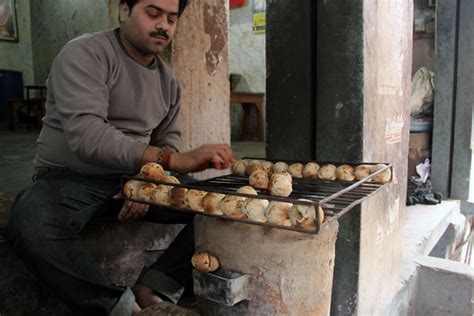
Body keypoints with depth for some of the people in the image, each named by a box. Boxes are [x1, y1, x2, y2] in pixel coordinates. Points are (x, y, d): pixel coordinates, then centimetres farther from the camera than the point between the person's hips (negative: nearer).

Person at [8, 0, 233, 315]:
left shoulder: (169, 80, 6)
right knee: (31, 224, -37)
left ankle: (153, 290, -16)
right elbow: (85, 134, -29)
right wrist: (175, 160, -40)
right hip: (70, 177, -4)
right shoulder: (84, 54, -14)